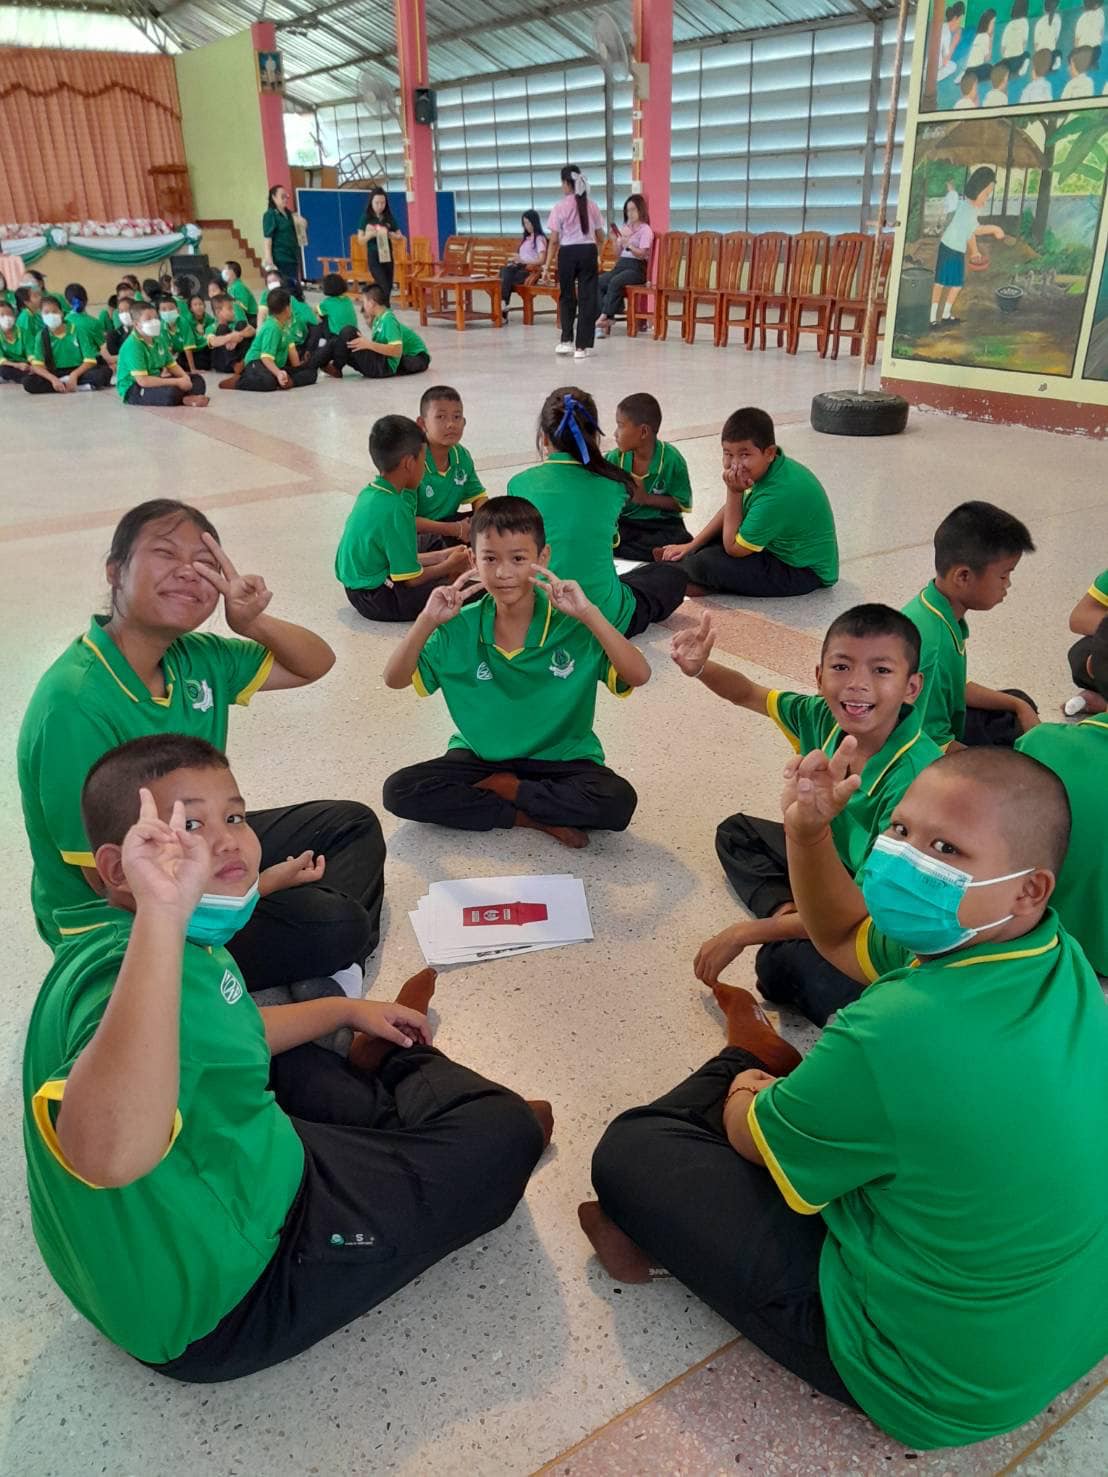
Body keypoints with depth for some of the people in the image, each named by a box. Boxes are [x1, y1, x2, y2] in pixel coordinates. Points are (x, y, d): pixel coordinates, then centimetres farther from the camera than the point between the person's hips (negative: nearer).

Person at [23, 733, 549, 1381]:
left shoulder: (186, 943, -3)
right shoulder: (120, 971, -33)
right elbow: (110, 1151, -53)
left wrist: (345, 1010, 22)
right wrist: (160, 913, -57)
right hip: (213, 1307, -9)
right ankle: (398, 1066, 28)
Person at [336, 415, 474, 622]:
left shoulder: (369, 493, 5)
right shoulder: (395, 509, -23)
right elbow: (410, 579, -19)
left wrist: (441, 557, 14)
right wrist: (449, 566, -2)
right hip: (378, 600, -10)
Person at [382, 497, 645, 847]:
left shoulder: (572, 624, -15)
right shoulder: (460, 628, -7)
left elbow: (638, 675, -25)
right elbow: (394, 679, -7)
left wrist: (589, 614, -34)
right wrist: (426, 622, -23)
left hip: (562, 760, -2)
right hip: (480, 757, 3)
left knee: (618, 802, -30)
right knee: (398, 791, -19)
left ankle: (504, 790, -7)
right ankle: (532, 817, -13)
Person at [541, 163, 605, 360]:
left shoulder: (560, 207, -6)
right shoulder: (591, 206, 5)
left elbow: (554, 240, -8)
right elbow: (600, 238, 11)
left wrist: (547, 265, -4)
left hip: (568, 253, -2)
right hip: (588, 252, 2)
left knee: (566, 297, 15)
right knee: (587, 298, 4)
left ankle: (567, 341, 15)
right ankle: (583, 346, 1)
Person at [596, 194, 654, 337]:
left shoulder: (645, 229, 2)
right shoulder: (624, 228, 21)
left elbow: (642, 254, -9)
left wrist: (628, 244, -22)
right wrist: (615, 240, 2)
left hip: (636, 267, -6)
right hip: (621, 264, 6)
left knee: (615, 282, -35)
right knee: (599, 282, -22)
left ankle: (605, 316, -31)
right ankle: (605, 320, -30)